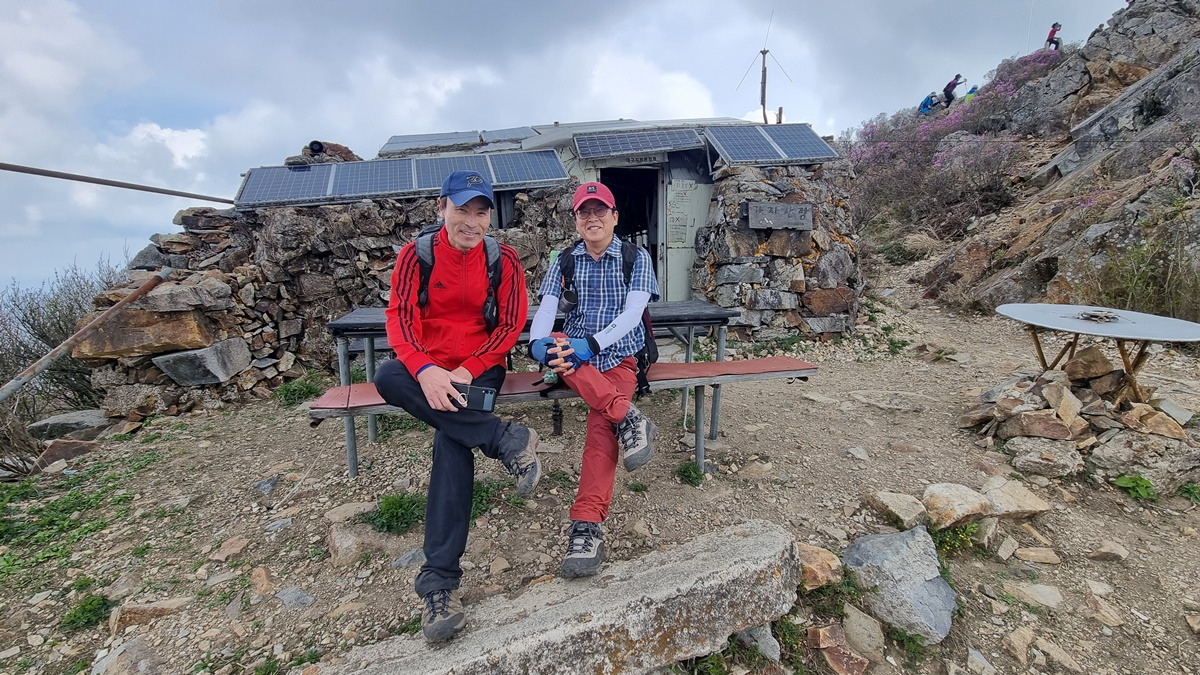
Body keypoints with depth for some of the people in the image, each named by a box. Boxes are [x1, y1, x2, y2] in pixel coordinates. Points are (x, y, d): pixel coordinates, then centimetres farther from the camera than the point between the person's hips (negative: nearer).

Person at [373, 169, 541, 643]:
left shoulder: (503, 259, -3)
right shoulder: (416, 255, -2)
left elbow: (511, 324, -4)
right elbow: (399, 315, -11)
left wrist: (466, 371, -16)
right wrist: (425, 369, -31)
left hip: (481, 365, -2)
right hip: (427, 363, 2)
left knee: (452, 439, -29)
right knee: (387, 378, -32)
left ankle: (439, 581, -21)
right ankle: (507, 440, -31)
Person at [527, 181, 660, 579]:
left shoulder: (636, 257, 4)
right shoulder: (564, 261, 10)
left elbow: (632, 312, -10)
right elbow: (545, 309, -3)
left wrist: (591, 344, -27)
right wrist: (539, 344, -27)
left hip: (619, 353, -2)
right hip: (576, 353, 2)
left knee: (600, 423, -28)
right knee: (556, 345, -35)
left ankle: (586, 527, -28)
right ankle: (627, 416, -36)